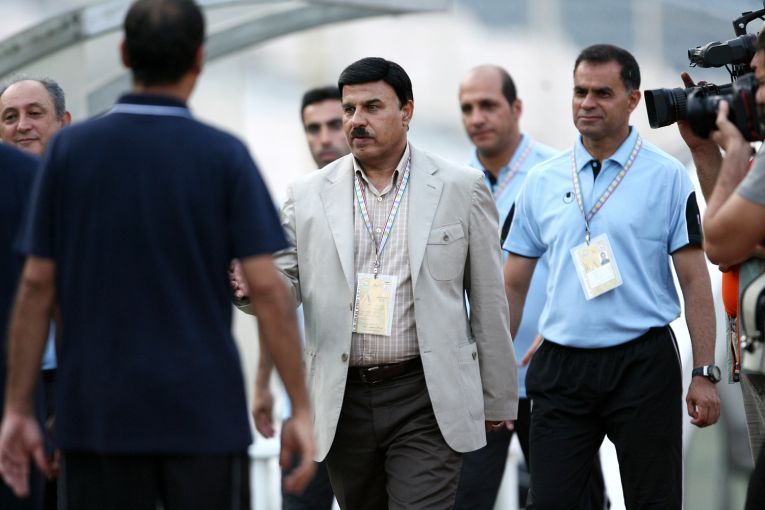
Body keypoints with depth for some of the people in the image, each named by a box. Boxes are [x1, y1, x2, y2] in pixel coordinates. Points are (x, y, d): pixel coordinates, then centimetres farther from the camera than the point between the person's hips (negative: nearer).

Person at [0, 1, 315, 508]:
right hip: (205, 416, -1)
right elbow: (268, 289, -8)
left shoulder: (69, 149, 1)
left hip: (97, 418, 1)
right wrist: (302, 409, -4)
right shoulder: (225, 157, -3)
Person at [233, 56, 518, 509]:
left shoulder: (461, 189, 2)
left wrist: (497, 400, 8)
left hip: (425, 400, -3)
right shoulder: (310, 196, 7)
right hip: (344, 399, 3)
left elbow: (488, 301, 6)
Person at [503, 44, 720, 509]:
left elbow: (695, 280, -2)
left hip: (643, 364, -3)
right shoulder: (543, 183, 8)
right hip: (562, 367, 3)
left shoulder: (667, 177, -1)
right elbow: (514, 285, 12)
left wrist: (705, 374, -8)